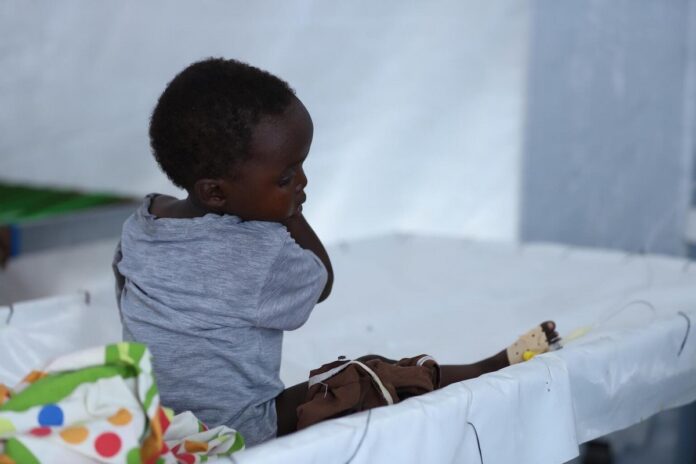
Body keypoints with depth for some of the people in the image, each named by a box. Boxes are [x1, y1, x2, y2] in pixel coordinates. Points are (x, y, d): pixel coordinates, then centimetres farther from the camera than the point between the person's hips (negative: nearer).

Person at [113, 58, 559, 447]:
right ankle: (484, 373, 23)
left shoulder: (139, 226, -2)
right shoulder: (259, 259, -23)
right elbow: (319, 281, -2)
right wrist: (289, 211, 0)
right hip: (234, 435, -8)